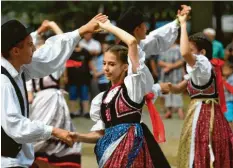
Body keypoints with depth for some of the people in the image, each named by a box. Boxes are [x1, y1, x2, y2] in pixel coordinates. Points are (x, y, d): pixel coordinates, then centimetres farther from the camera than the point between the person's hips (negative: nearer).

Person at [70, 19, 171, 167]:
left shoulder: (132, 84, 0)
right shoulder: (103, 97, 19)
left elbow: (132, 42, -9)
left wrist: (108, 26, 2)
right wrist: (79, 137, 1)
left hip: (131, 144, -6)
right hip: (112, 146, 6)